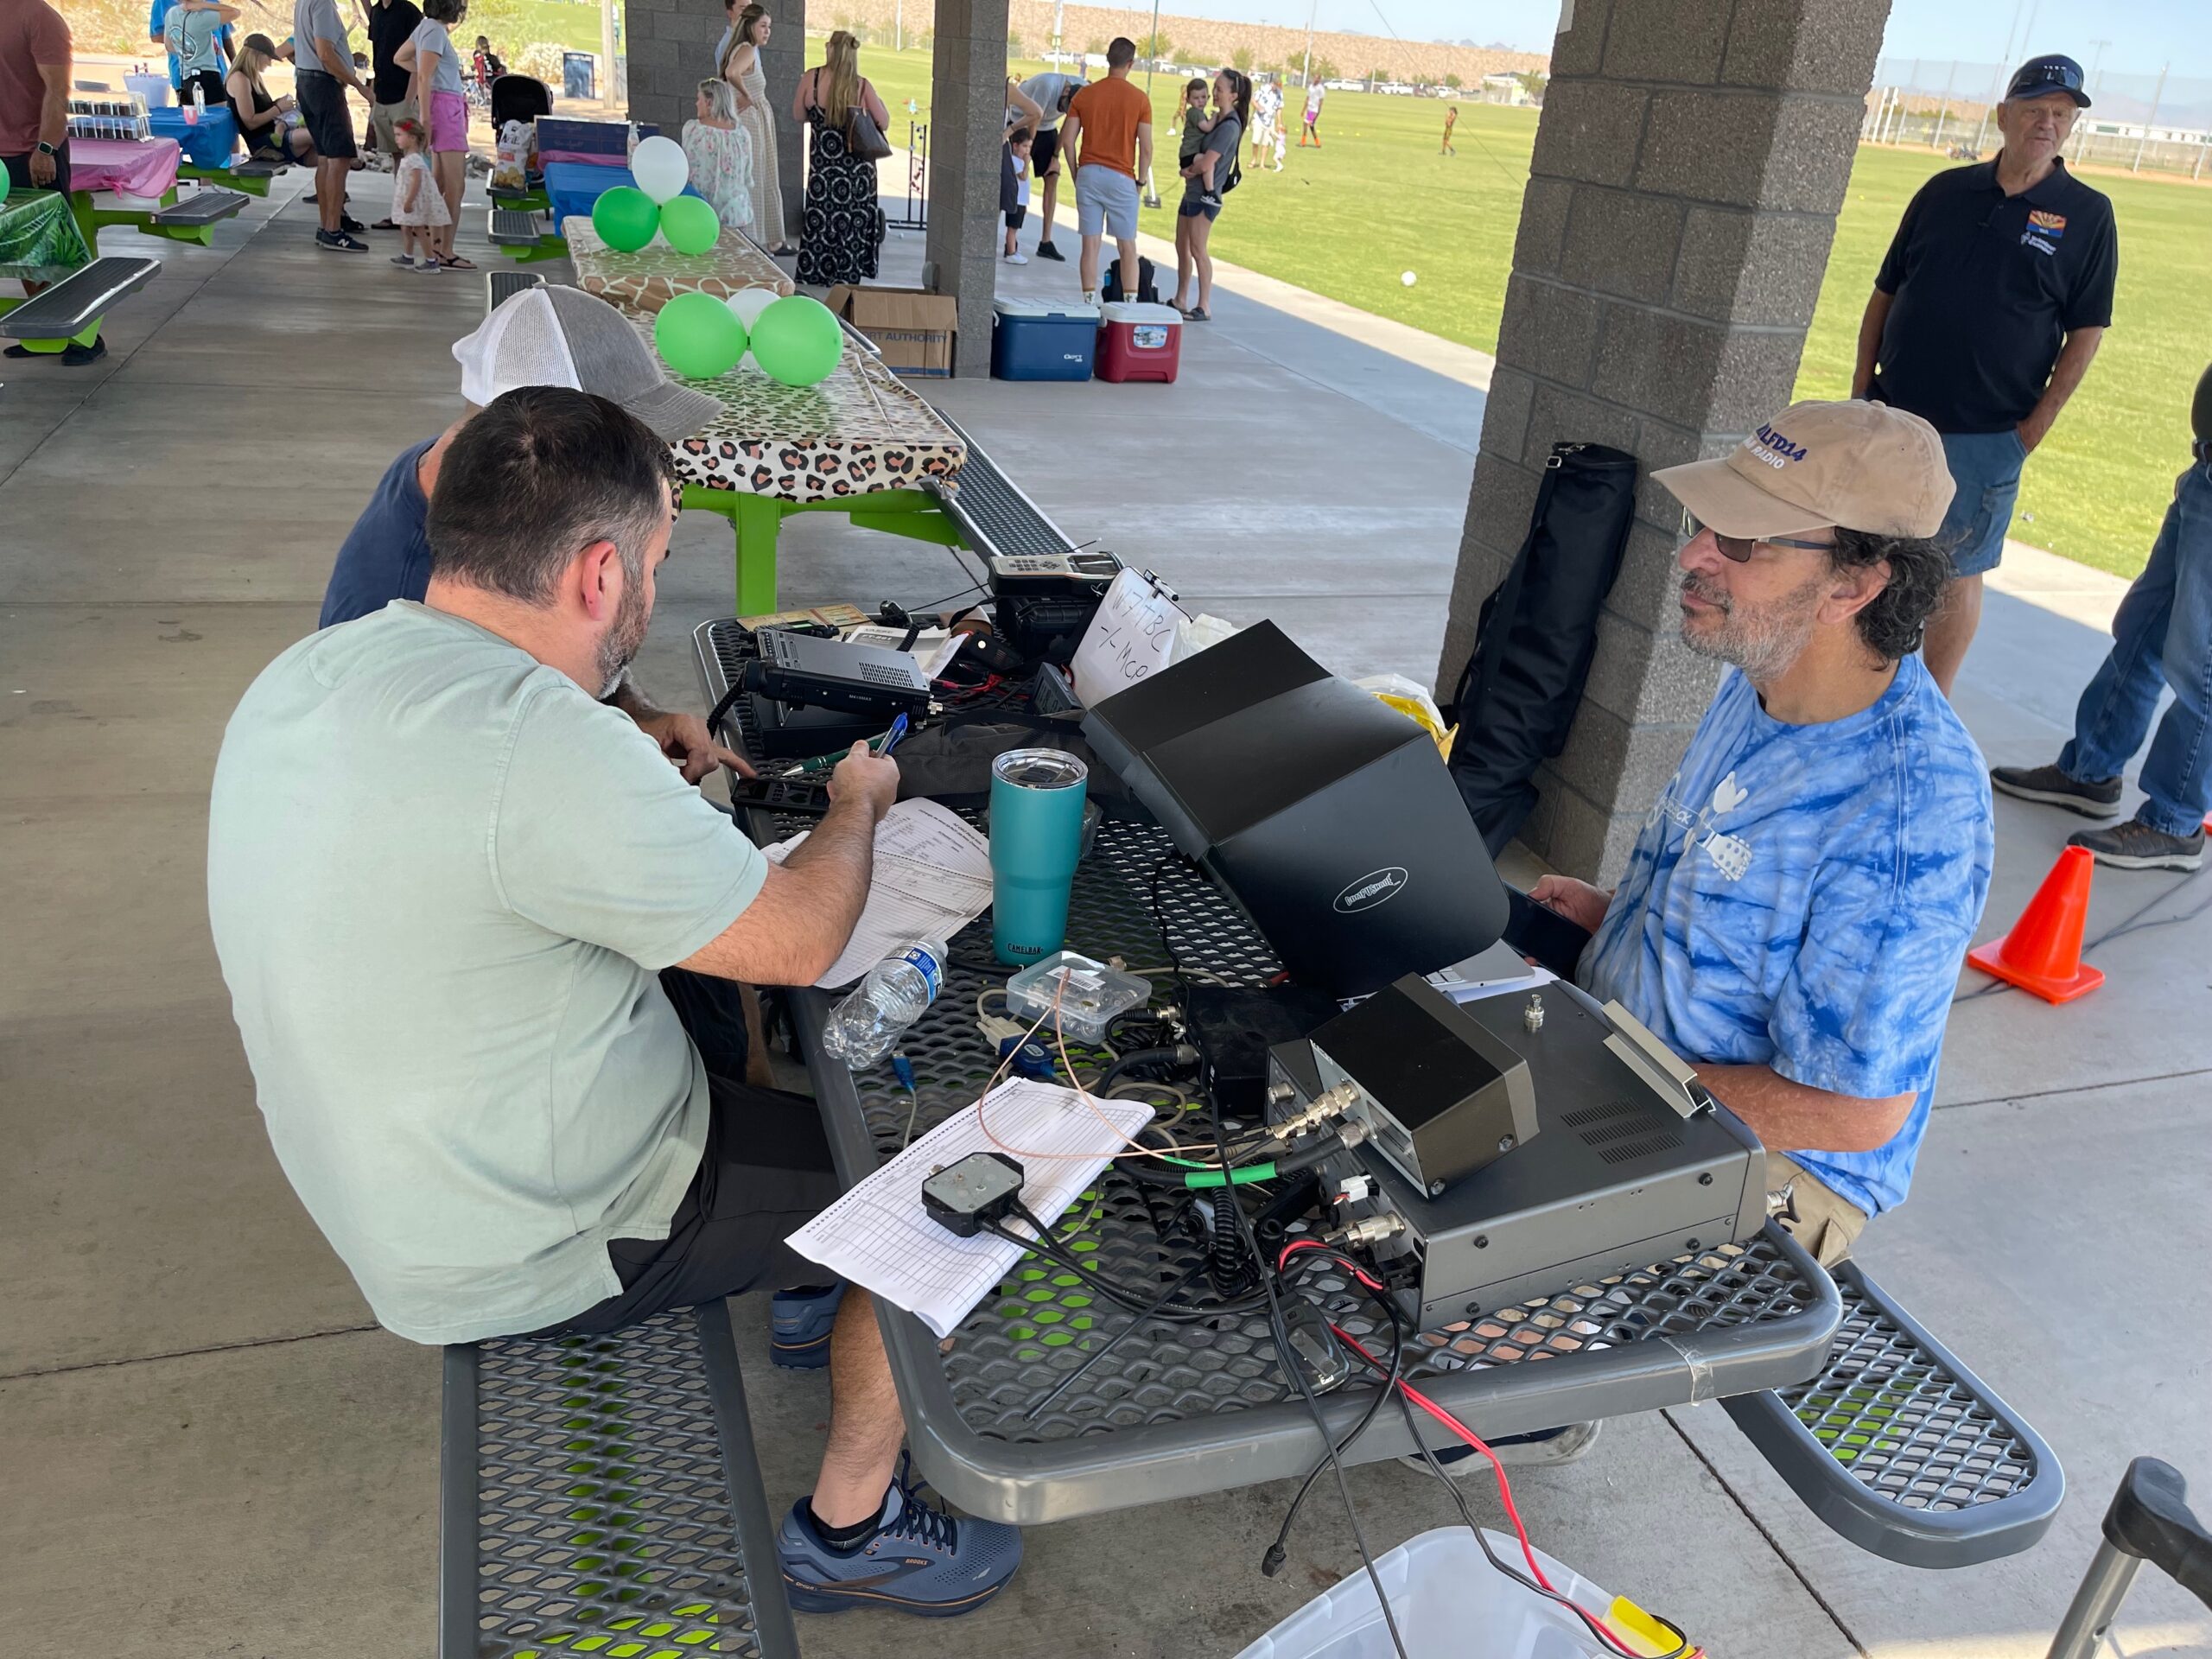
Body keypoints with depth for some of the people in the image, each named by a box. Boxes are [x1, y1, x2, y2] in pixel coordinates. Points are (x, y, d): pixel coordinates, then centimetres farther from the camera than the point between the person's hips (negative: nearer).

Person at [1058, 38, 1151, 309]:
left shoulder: (1084, 94, 3)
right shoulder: (1139, 99, -4)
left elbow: (1067, 140, 2)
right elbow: (1146, 148, -6)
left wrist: (1077, 174, 11)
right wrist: (1141, 180, 5)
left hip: (1088, 174, 2)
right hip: (1121, 177, -2)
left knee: (1091, 244, 5)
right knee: (1127, 246, 6)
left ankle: (1089, 304, 6)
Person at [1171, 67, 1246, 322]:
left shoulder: (1229, 126, -15)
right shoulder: (1216, 118, 12)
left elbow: (1205, 164, -20)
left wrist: (1189, 169, -1)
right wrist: (1195, 162, -7)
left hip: (1206, 195, -9)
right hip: (1192, 192, 9)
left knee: (1197, 249, -10)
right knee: (1182, 247, 12)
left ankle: (1204, 307, -6)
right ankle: (1180, 301, 21)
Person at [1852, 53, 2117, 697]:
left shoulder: (2086, 215, -1)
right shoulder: (1944, 191, 6)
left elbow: (2085, 332, -1)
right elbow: (1885, 294, 9)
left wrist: (2037, 424, -9)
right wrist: (1862, 386, 2)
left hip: (1985, 438, -3)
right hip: (1891, 416, 3)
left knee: (1957, 573, 4)